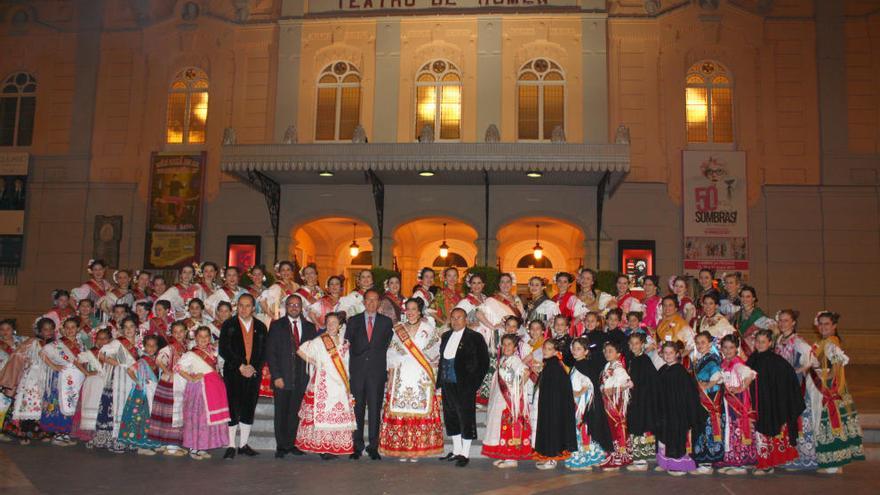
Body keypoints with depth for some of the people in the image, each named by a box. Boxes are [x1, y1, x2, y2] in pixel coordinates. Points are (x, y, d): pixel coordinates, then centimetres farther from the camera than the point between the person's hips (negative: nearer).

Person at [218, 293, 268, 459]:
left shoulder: (261, 327, 11)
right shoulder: (229, 325, 3)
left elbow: (264, 352, 7)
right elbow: (223, 349, -4)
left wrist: (254, 367, -8)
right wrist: (240, 367, -12)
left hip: (254, 373, 3)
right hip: (233, 373, -3)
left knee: (249, 410, 6)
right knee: (233, 410, -4)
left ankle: (243, 445, 16)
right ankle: (231, 446, 3)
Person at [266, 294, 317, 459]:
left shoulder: (309, 327, 12)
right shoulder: (276, 326, 5)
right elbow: (270, 352, 0)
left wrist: (311, 375, 1)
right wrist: (276, 376, -9)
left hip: (302, 378, 2)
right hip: (282, 377, -2)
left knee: (296, 412, 5)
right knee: (281, 413, 1)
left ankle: (291, 444, 15)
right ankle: (281, 446, 11)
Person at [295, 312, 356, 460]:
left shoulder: (344, 343, 11)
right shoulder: (319, 341, -3)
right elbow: (300, 350, -1)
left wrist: (347, 384, 14)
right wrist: (313, 362, -3)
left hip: (340, 385, 5)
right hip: (323, 384, -4)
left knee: (338, 415, 2)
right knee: (322, 414, -6)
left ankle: (335, 447, 8)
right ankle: (322, 447, -1)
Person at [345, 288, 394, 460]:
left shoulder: (386, 321, 9)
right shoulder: (353, 321, 11)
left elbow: (387, 344, 8)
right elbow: (349, 344, 9)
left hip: (377, 370, -1)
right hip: (358, 370, 1)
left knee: (375, 409, -1)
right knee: (357, 409, 1)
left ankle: (373, 447, 4)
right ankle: (357, 446, 9)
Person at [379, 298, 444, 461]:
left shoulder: (429, 329, 5)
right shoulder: (398, 329, 10)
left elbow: (435, 354, 7)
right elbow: (392, 355, 11)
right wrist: (390, 375, 5)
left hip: (422, 378, -2)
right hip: (401, 377, 2)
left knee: (420, 413, -4)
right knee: (399, 412, -2)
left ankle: (417, 449, 5)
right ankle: (401, 449, 8)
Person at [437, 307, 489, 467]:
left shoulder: (475, 338, -5)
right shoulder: (445, 337, 14)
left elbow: (483, 362, -5)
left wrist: (474, 383, -10)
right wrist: (440, 381, 10)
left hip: (464, 386, -6)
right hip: (447, 385, 6)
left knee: (466, 419, 0)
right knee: (451, 418, 13)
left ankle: (465, 454, 9)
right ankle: (456, 451, 26)